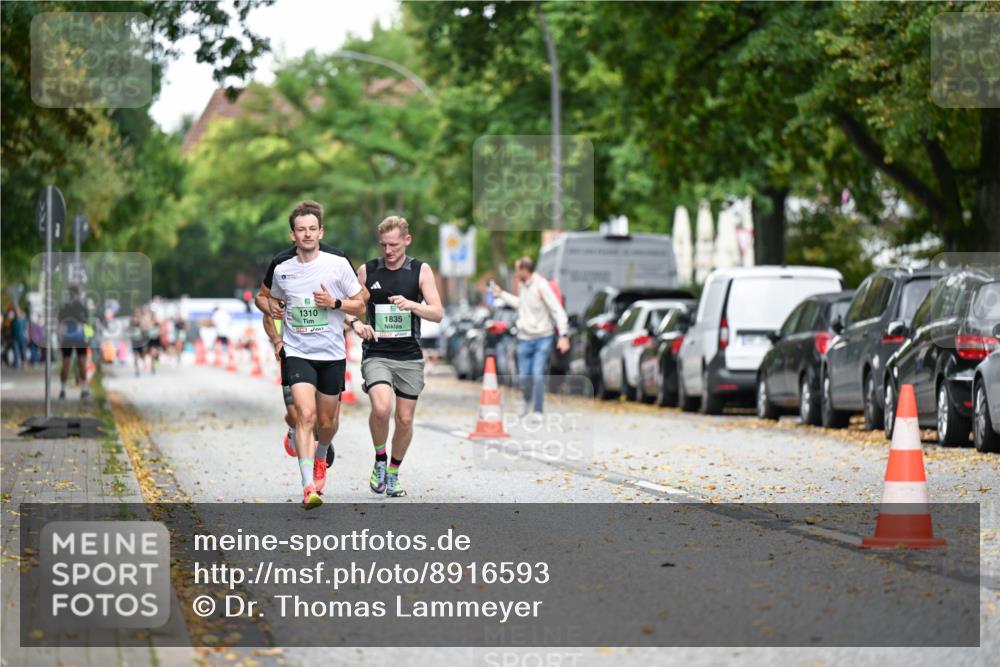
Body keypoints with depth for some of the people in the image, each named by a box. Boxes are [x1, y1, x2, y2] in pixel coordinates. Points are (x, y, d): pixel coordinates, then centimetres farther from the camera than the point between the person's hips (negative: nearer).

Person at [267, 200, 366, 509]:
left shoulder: (338, 265, -2)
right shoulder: (282, 270, 3)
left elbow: (359, 306, 3)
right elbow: (273, 298, 25)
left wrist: (335, 302, -14)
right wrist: (273, 307, 3)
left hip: (332, 355, 1)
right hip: (297, 353, -1)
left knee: (326, 422, 12)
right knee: (306, 414, -20)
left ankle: (320, 458, 47)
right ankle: (308, 487, -24)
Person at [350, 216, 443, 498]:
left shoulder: (421, 271, 0)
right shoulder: (367, 271, 3)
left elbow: (438, 313, -7)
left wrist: (411, 305, -25)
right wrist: (355, 323, -11)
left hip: (409, 357, 1)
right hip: (376, 354, -1)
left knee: (405, 419, 5)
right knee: (381, 408, -25)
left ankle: (393, 472, 27)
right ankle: (380, 459, 0)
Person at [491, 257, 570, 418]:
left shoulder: (541, 286, -16)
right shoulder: (523, 286, 6)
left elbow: (557, 310, -17)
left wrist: (563, 336, -24)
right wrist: (501, 294, 31)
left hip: (543, 338, -6)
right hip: (525, 338, 6)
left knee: (538, 375, -13)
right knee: (524, 376, 6)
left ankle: (538, 412, -2)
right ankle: (528, 401, 34)